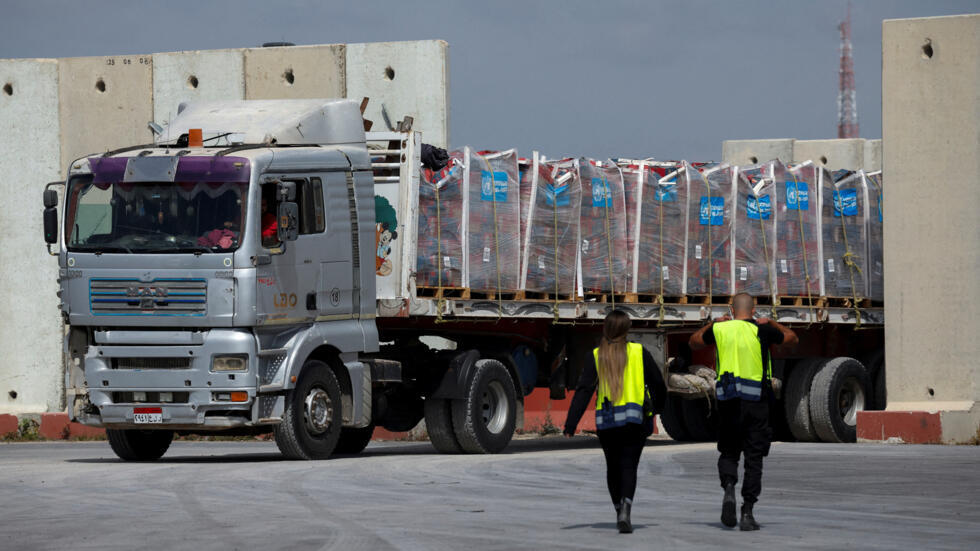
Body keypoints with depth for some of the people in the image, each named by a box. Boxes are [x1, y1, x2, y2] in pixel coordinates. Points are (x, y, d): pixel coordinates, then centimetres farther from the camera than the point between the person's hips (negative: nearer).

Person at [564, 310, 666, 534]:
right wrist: (657, 407, 27)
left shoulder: (597, 356, 2)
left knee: (613, 467, 18)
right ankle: (625, 509, -28)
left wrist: (570, 424, -10)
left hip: (606, 421, 1)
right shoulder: (639, 352, 1)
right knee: (629, 466, -6)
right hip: (635, 420, -1)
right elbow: (658, 384, 6)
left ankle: (619, 511, 24)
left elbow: (583, 391, -6)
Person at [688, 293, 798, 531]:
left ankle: (729, 488, -14)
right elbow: (793, 338, 14)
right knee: (754, 458, 3)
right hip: (756, 402, -2)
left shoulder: (720, 330, 3)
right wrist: (771, 323, 25)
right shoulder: (761, 331, -2)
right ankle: (747, 513, -2)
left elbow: (694, 342, 23)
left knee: (728, 452, 16)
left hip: (728, 402, 2)